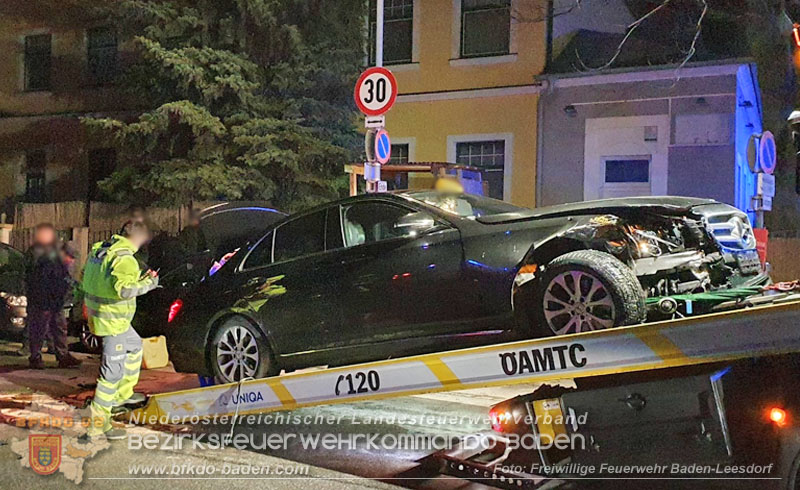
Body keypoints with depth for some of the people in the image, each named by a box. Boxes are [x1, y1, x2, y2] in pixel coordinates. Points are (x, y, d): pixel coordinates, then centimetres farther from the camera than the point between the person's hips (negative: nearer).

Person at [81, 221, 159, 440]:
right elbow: (124, 289, -36)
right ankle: (98, 424, 0)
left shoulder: (99, 250, 6)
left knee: (135, 346, 31)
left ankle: (123, 393, 42)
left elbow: (87, 279, 15)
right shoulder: (125, 259, -22)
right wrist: (147, 283, -19)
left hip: (99, 314, 10)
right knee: (113, 370, -4)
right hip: (112, 321, -10)